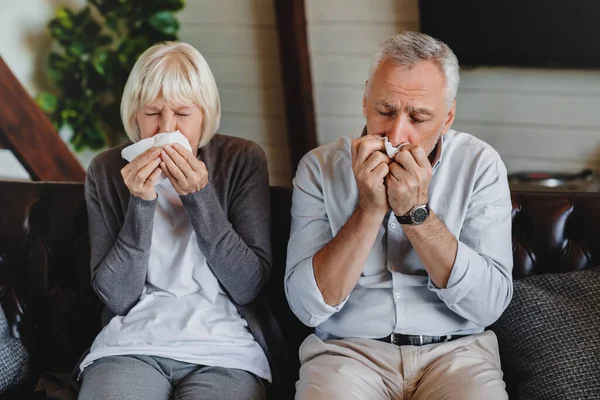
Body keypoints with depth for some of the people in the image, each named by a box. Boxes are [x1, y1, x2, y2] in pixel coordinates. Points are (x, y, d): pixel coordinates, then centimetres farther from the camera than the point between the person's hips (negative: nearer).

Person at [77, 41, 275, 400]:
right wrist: (140, 203, -12)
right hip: (131, 344, 1)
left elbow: (248, 286, -5)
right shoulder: (107, 170, 4)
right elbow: (117, 297, -1)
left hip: (225, 347, 0)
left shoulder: (242, 160, 1)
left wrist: (199, 196, -13)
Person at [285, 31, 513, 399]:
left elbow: (489, 305, -10)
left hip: (454, 350, 1)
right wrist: (369, 210, -18)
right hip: (347, 350, 0)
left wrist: (417, 212, -19)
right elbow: (308, 306, -10)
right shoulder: (320, 167, -2)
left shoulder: (480, 165, -2)